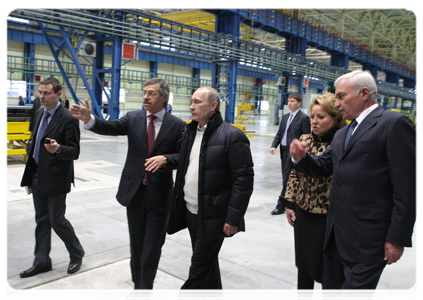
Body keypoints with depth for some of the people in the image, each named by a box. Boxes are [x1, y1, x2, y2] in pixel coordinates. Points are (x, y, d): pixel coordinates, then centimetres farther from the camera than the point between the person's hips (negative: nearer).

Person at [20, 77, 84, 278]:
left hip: (55, 178, -8)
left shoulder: (68, 118, -16)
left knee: (57, 220, 1)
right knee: (41, 221, 15)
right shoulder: (39, 113, 9)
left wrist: (58, 149, -36)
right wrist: (30, 170, 17)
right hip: (37, 176, 8)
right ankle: (42, 261, 28)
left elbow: (74, 152, -16)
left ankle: (77, 254, 24)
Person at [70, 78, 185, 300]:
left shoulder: (177, 125, -5)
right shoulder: (133, 118, 2)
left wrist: (164, 159, -25)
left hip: (159, 195, -3)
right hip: (134, 191, 3)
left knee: (152, 247, 8)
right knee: (136, 244, 18)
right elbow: (112, 127, -13)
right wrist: (89, 119, -31)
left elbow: (183, 156, -6)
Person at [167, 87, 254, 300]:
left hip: (212, 217, -7)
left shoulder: (232, 136, -14)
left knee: (199, 269, 3)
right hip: (190, 213, 8)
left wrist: (233, 218, -18)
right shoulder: (190, 133, 11)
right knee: (207, 264, 21)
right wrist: (178, 205, 14)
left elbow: (244, 180, -16)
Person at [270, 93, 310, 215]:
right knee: (286, 178, 13)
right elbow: (279, 133, 17)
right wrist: (274, 146, 1)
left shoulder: (304, 118, -7)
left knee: (287, 179, -6)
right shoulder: (285, 117, 15)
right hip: (284, 151, 8)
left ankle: (281, 205, 0)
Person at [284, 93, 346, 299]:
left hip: (328, 215, -5)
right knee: (303, 263, 19)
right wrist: (289, 203, 8)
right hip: (303, 211, 5)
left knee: (326, 266, 9)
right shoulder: (305, 140, 3)